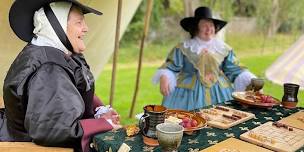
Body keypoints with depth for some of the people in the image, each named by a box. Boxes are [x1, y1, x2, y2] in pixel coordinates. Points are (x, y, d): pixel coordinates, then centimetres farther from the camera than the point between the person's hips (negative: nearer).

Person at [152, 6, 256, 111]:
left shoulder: (224, 49, 9)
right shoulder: (183, 48, 1)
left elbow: (233, 70, 11)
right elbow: (171, 67, -1)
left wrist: (251, 81, 0)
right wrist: (164, 78, -20)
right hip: (190, 92, -2)